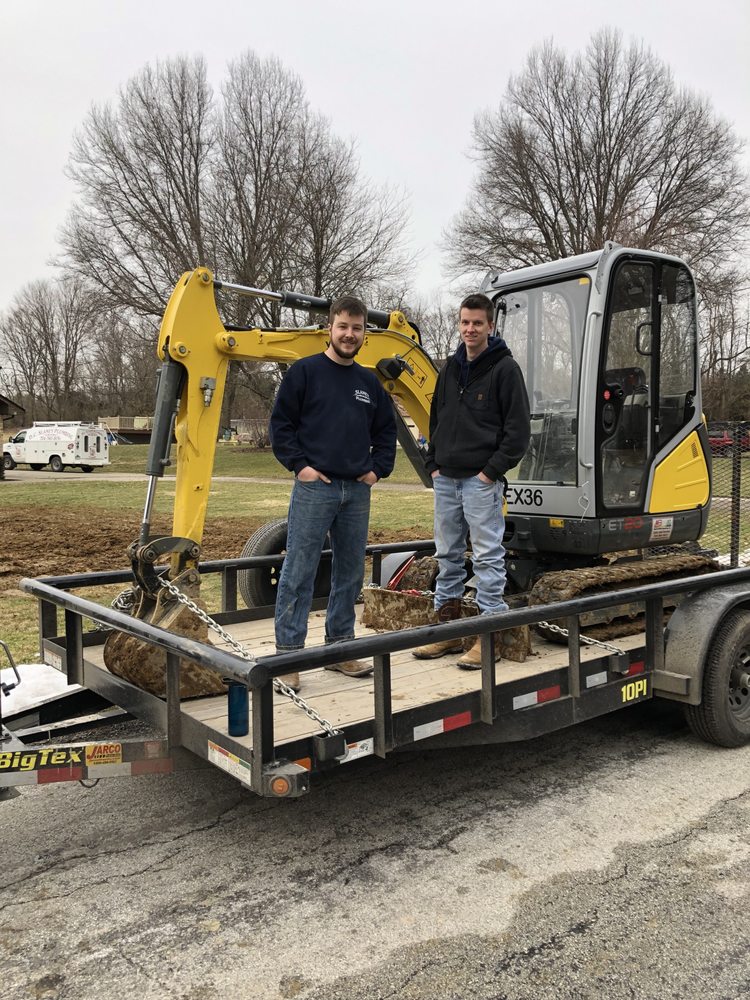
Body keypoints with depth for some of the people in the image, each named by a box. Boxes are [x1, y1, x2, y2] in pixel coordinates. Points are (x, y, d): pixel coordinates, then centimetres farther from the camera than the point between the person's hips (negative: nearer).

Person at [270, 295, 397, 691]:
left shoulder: (369, 383, 14)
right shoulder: (305, 371, -1)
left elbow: (386, 431, 21)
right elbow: (281, 423, -3)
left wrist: (378, 469, 8)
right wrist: (299, 465, -10)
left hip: (358, 491, 6)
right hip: (315, 488, -5)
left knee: (350, 573, 11)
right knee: (298, 573, -4)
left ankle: (341, 648, 23)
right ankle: (288, 655, 3)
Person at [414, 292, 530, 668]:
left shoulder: (504, 368, -6)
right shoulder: (451, 368, 14)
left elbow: (518, 429, -10)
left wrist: (492, 470, -13)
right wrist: (433, 464, 10)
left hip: (481, 479, -7)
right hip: (446, 479, 7)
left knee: (487, 555, -2)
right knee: (447, 555, 12)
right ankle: (448, 627, 23)